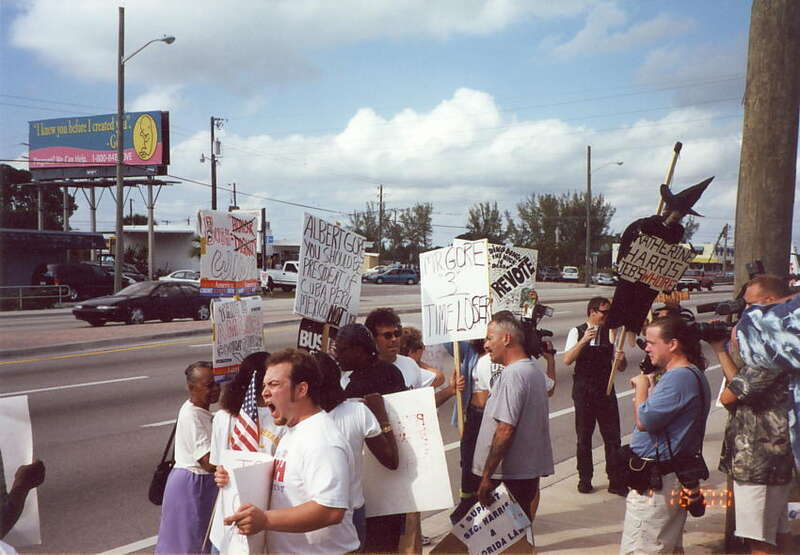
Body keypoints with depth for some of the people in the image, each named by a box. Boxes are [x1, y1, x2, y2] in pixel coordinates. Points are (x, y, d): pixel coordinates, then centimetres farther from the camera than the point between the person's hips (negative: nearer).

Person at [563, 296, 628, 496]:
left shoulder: (611, 333, 2)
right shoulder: (577, 332, -3)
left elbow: (621, 367, 3)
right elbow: (567, 360, -16)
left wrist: (621, 359, -20)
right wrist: (584, 341, -26)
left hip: (606, 390, 1)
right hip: (583, 390, -1)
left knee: (613, 436, 1)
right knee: (584, 436, 9)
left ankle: (616, 481, 9)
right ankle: (584, 479, 21)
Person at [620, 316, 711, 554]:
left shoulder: (679, 378, -21)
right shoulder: (692, 374, 15)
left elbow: (643, 420, -23)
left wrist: (642, 386, -10)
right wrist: (647, 387, 7)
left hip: (656, 482, -11)